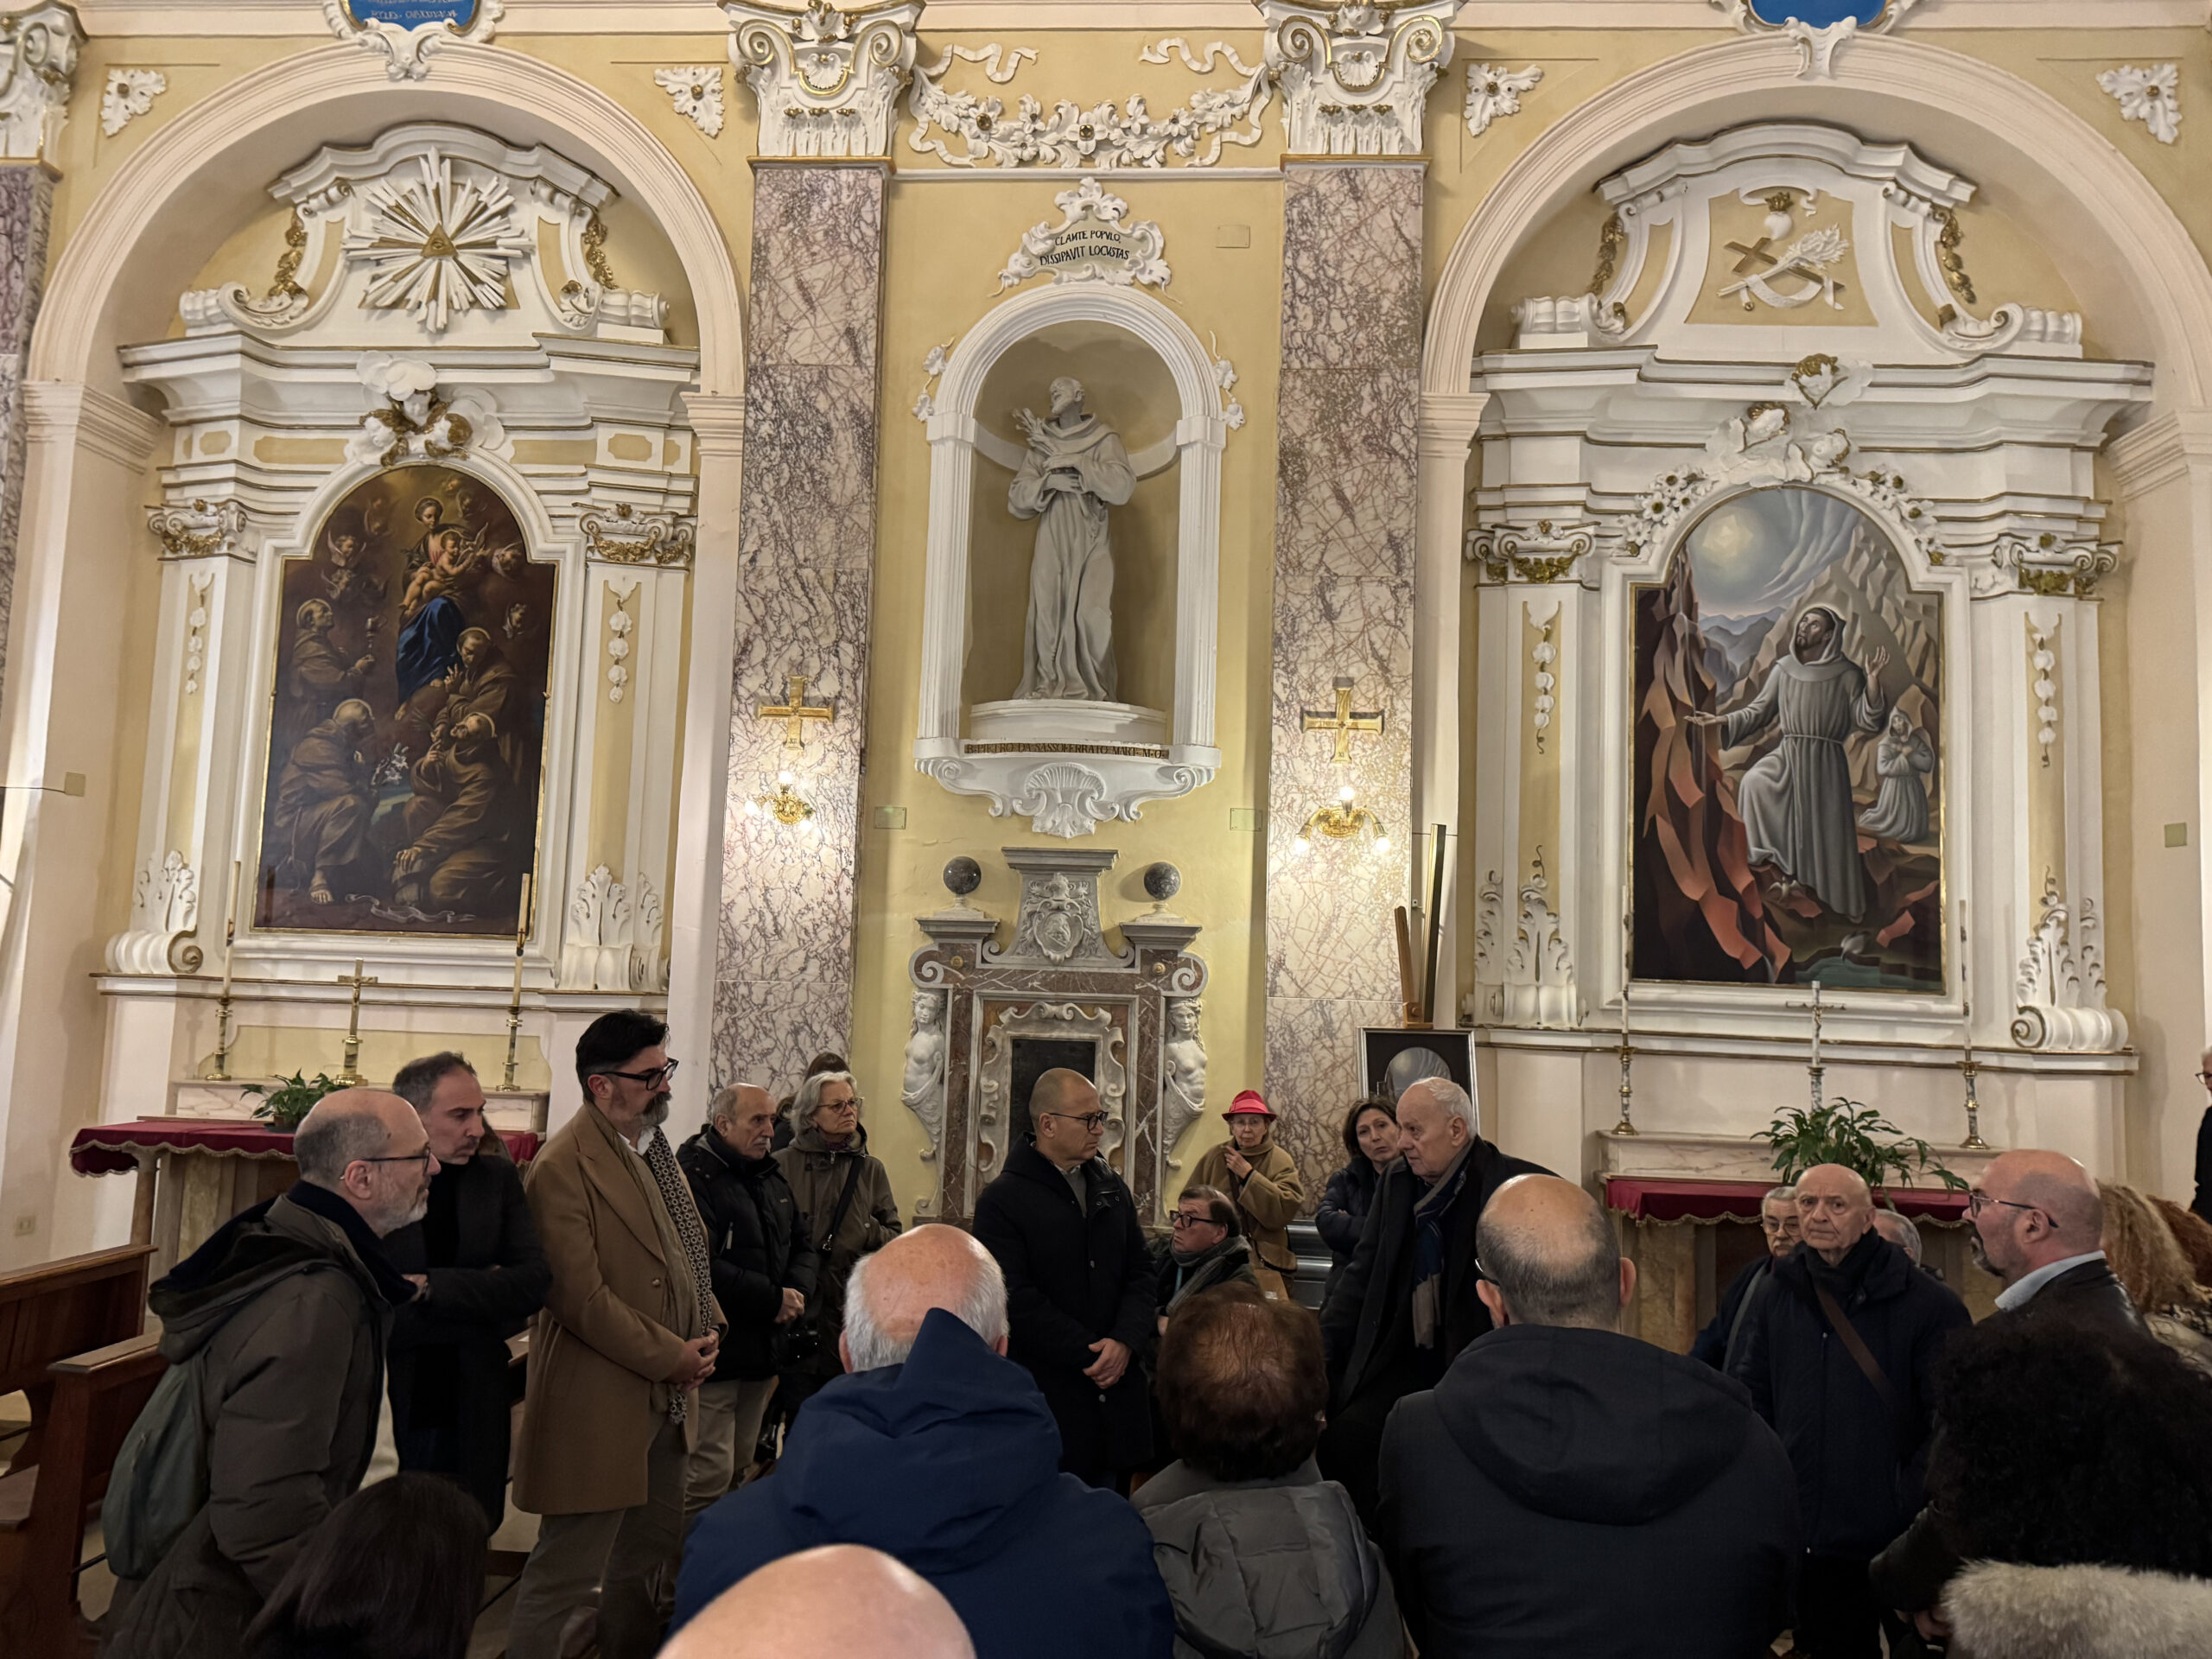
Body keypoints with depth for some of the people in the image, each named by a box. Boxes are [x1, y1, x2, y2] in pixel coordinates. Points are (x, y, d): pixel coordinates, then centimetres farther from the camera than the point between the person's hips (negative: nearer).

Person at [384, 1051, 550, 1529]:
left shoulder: (496, 1177, 4)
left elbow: (535, 1280, -6)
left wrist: (430, 1287, -15)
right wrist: (483, 1301, -13)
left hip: (468, 1418, 3)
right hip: (379, 1415, -3)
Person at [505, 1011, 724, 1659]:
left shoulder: (652, 1147, 10)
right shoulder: (563, 1167, -19)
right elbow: (580, 1297, -23)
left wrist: (708, 1325, 3)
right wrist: (669, 1357, -17)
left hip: (665, 1398, 9)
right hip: (600, 1405, -9)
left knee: (649, 1554, 22)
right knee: (568, 1571, 0)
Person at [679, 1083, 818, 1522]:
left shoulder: (771, 1178, 14)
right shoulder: (693, 1177, -15)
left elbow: (801, 1244, 17)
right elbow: (701, 1267, -24)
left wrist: (796, 1291, -5)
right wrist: (772, 1299, -18)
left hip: (763, 1349, 9)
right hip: (714, 1350, -9)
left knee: (740, 1465, 18)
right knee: (710, 1471, -8)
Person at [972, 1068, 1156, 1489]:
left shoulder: (1112, 1189, 12)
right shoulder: (1003, 1199, -8)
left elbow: (1140, 1272, 10)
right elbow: (1017, 1300, -14)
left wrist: (1125, 1341, -8)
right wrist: (1090, 1353, -15)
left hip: (1116, 1389, 6)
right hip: (1047, 1396, -5)